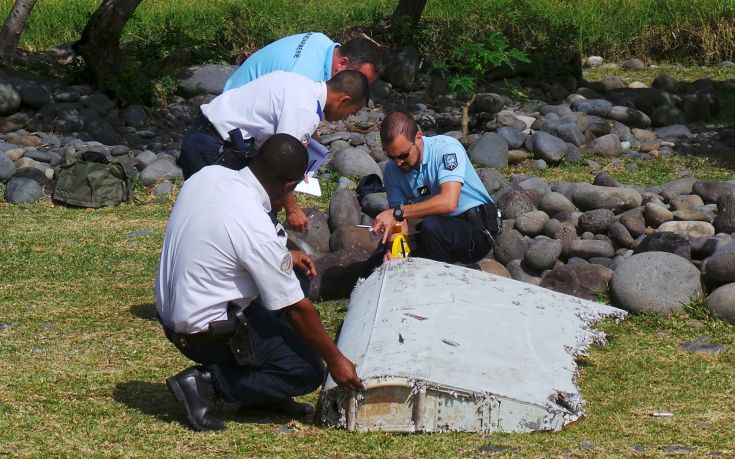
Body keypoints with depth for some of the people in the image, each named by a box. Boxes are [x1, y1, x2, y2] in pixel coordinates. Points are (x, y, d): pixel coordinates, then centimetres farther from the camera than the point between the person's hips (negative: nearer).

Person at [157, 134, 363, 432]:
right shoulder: (258, 230, -27)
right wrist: (334, 359, -4)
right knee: (309, 372, -2)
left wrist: (283, 258, 14)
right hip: (204, 333, -9)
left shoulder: (208, 175, -6)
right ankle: (207, 382, -5)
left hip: (169, 310, 9)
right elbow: (296, 309, -17)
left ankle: (264, 395, 18)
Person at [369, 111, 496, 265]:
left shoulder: (447, 147, -19)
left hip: (476, 231, -6)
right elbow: (400, 223, -1)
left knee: (430, 227, -35)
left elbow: (449, 202, -33)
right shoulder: (392, 170, 0)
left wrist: (397, 213, -32)